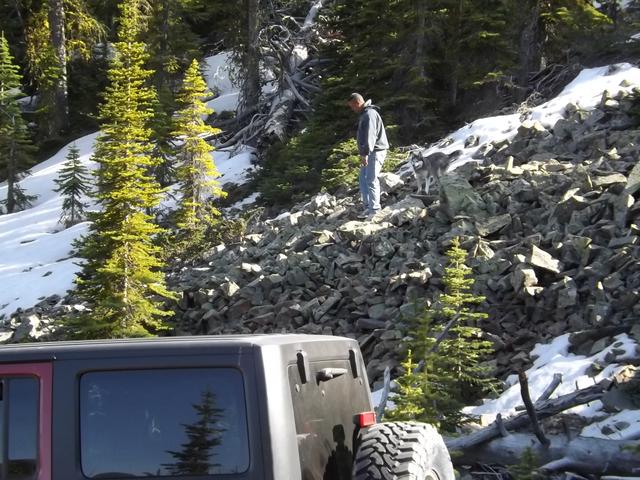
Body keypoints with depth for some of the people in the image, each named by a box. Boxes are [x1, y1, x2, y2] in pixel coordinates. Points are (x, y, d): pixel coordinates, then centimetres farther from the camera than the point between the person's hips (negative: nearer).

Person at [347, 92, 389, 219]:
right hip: (368, 153, 11)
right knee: (363, 179, 10)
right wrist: (364, 153, 22)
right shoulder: (364, 114, 18)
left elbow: (370, 136, -24)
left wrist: (365, 153, -29)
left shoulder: (369, 114, -16)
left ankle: (374, 209, -8)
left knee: (371, 180, -11)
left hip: (375, 152, -11)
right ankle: (367, 206, 14)